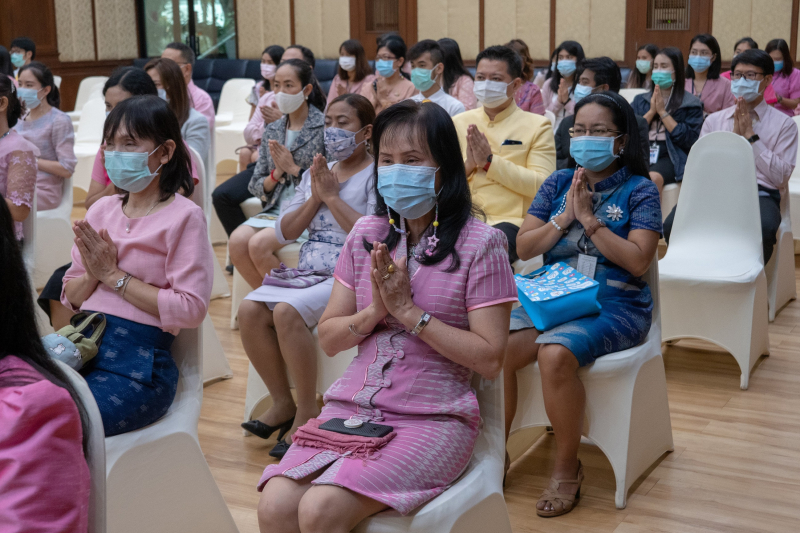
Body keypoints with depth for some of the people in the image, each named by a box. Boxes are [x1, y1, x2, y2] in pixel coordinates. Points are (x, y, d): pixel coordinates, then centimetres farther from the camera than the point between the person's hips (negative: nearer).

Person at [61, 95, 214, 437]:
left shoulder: (183, 217, -4)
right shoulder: (101, 210, 14)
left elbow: (191, 308, -13)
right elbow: (69, 298, 17)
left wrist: (114, 275, -9)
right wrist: (93, 274, -6)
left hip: (138, 362, -5)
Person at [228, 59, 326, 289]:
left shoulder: (324, 127, -4)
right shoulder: (272, 131, 13)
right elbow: (255, 186, 13)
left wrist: (293, 168, -11)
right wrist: (277, 173, -6)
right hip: (275, 210, 6)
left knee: (259, 244, -27)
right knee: (237, 241, -21)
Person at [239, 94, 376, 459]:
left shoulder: (377, 174, -1)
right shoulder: (317, 172, 18)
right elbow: (284, 232, 12)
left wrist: (332, 196, -10)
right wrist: (314, 197, -2)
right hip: (306, 271, 7)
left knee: (287, 312, -30)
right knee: (250, 310, -17)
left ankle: (307, 412, -14)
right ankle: (283, 404, -1)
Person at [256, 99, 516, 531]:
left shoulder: (478, 244, -5)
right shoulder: (367, 234, 11)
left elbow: (490, 359, -10)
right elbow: (328, 340, 13)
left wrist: (409, 311, -13)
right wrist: (375, 311, -7)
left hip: (432, 418, -4)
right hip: (352, 406, 5)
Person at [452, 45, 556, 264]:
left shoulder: (537, 126, 8)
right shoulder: (458, 123, 18)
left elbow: (542, 185, -5)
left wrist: (489, 161, -9)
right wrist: (467, 164, -6)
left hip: (509, 221, -3)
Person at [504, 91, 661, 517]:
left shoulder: (639, 190, 2)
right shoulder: (557, 184, 14)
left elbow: (638, 260, -11)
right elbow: (524, 248, 9)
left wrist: (588, 218, -11)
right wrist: (564, 217, -5)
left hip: (614, 304, -4)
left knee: (555, 354, -33)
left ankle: (567, 470, -13)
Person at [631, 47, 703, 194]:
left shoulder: (691, 104, 11)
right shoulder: (640, 100, 23)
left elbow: (689, 139, -2)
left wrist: (662, 112, 0)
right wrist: (652, 111, 1)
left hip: (671, 156, -3)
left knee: (653, 178, -37)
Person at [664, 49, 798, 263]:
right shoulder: (714, 121, 20)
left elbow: (780, 177, 1)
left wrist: (751, 136, -1)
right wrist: (735, 135, 2)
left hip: (760, 195, -2)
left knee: (763, 230, -39)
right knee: (673, 225, -30)